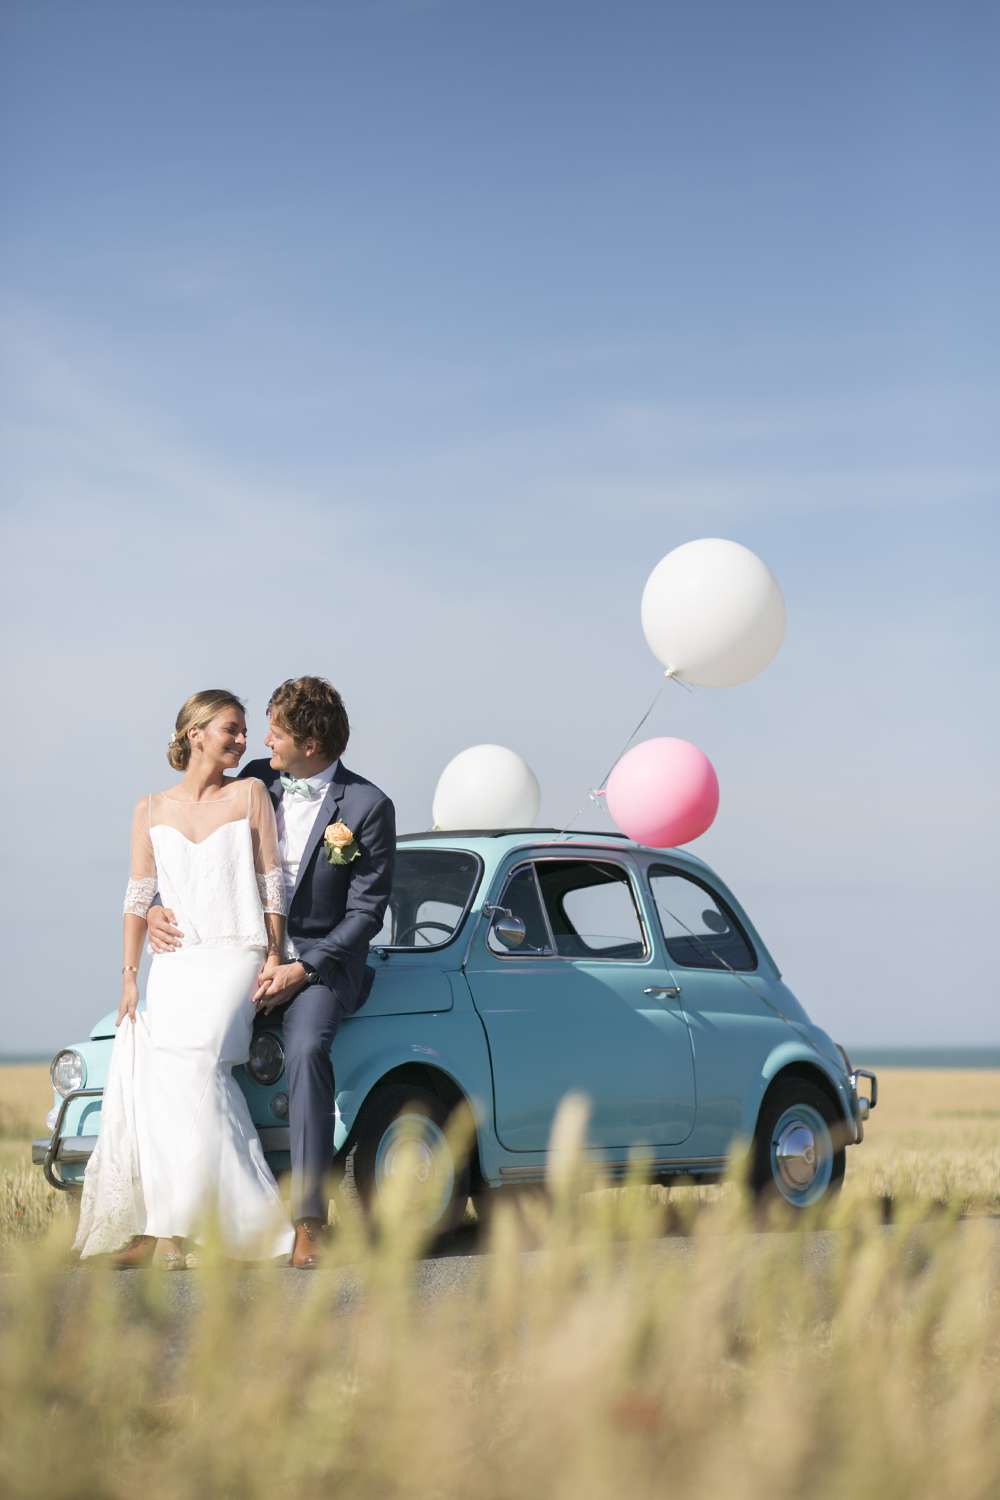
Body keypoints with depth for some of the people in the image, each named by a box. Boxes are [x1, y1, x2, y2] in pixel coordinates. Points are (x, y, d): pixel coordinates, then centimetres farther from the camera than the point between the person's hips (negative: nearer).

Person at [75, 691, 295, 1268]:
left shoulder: (250, 793, 5)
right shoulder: (152, 810, 10)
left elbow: (271, 881, 5)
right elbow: (139, 896, 10)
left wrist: (275, 956, -2)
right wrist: (129, 976, 5)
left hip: (236, 956, -3)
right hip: (174, 963, 3)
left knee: (194, 1067, -22)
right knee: (160, 1079, -14)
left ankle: (172, 1230, -19)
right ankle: (158, 1232, -12)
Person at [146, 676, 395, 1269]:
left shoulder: (368, 807, -7)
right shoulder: (257, 782, 7)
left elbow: (366, 913, -9)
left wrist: (302, 970, -19)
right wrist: (160, 907, -4)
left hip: (324, 959, -4)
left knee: (307, 1048, -34)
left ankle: (310, 1222, -34)